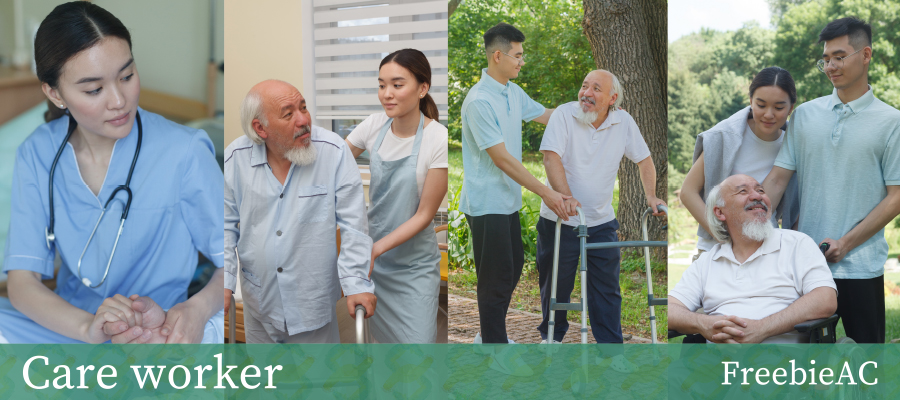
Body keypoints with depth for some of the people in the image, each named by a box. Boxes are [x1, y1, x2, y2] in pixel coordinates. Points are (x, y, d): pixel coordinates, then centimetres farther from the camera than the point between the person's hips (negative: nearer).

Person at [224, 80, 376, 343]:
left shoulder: (334, 151, -15)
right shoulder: (235, 158, -9)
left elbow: (353, 223, -13)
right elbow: (226, 225, 0)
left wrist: (357, 283, -17)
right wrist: (223, 281, -9)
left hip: (315, 301, -2)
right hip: (258, 301, 2)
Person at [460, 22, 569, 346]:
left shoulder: (513, 92, 8)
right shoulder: (479, 101, -21)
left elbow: (546, 115, 21)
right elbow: (501, 159, -23)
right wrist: (546, 193, -23)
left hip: (508, 201, 10)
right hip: (487, 204, -10)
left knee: (513, 268, 18)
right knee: (496, 277, -2)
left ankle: (489, 334, 33)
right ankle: (494, 343, 11)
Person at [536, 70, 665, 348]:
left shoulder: (623, 122, -1)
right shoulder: (564, 114, -11)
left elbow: (643, 158, 8)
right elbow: (551, 157, -21)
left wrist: (651, 196, -5)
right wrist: (566, 197, -33)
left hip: (602, 221, 2)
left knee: (607, 287, 4)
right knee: (556, 283, 10)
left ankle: (610, 345, 15)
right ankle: (552, 334, 33)